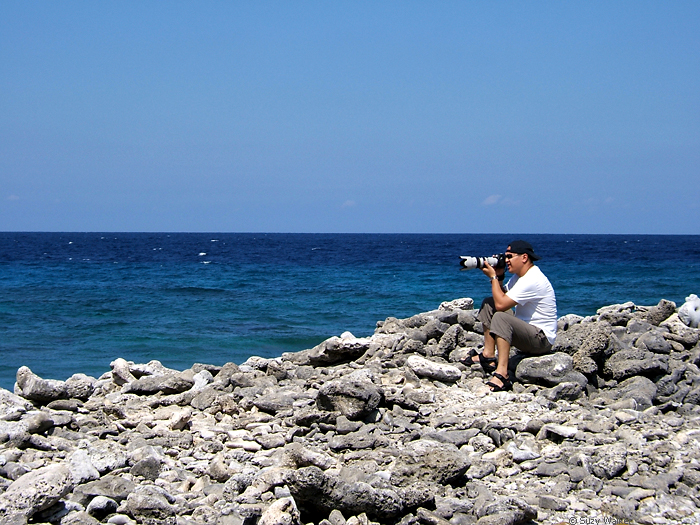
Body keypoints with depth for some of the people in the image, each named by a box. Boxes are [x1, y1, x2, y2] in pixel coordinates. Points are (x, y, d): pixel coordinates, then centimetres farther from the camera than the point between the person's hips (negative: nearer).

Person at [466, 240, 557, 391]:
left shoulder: (532, 280, -21)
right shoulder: (519, 275, 11)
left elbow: (500, 304, -25)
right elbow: (502, 295, 18)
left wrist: (493, 277, -13)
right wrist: (498, 277, 2)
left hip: (541, 339, -11)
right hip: (526, 330, 11)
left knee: (500, 317, -34)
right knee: (488, 303, 11)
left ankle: (502, 374, -42)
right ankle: (488, 355, 4)